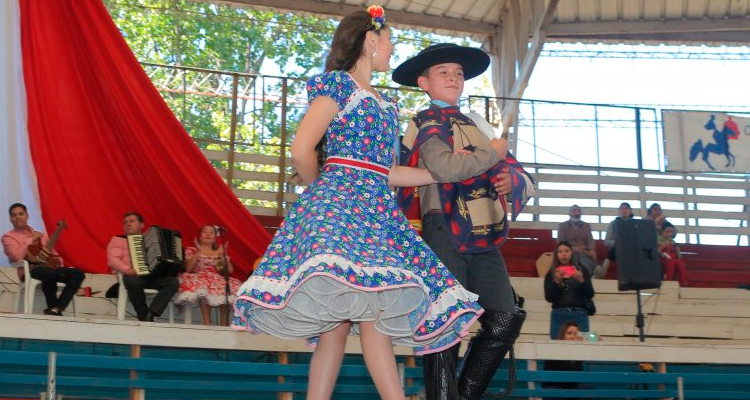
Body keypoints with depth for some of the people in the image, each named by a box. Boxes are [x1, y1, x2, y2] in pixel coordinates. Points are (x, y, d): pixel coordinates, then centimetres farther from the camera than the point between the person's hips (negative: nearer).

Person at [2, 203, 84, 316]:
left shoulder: (41, 235, 27)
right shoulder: (8, 237, 8)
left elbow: (53, 253, 27)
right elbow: (17, 257, -11)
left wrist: (58, 261, 4)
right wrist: (31, 239, -3)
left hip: (48, 267, 7)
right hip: (30, 270, -7)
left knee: (78, 274, -17)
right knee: (50, 273, -40)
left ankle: (56, 309, -30)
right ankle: (53, 308, -24)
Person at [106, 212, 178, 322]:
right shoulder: (118, 239, 19)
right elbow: (112, 260, 2)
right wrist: (127, 269, -19)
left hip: (154, 275, 3)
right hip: (133, 275, -3)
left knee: (173, 282, -27)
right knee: (133, 282, -40)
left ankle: (149, 315, -35)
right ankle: (143, 316, -23)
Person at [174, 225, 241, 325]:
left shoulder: (220, 253, 22)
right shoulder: (191, 250, 15)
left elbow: (230, 270, 7)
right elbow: (188, 268, -4)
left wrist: (222, 255, -1)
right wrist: (199, 251, -5)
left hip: (218, 281, 3)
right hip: (199, 281, -3)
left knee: (228, 288, -33)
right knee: (203, 289, -40)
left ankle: (224, 325, -31)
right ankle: (207, 324, -36)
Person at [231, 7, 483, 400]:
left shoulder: (384, 103, 26)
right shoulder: (338, 83, 1)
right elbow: (302, 151, -5)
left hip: (376, 208, 8)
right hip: (341, 202, -8)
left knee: (339, 322, -1)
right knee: (373, 312, -20)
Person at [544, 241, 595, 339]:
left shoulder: (581, 270, 9)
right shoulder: (551, 274, 8)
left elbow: (590, 295, 2)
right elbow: (548, 298, -1)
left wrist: (581, 280, -14)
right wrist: (556, 281, -14)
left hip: (579, 315, 0)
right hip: (559, 316, 0)